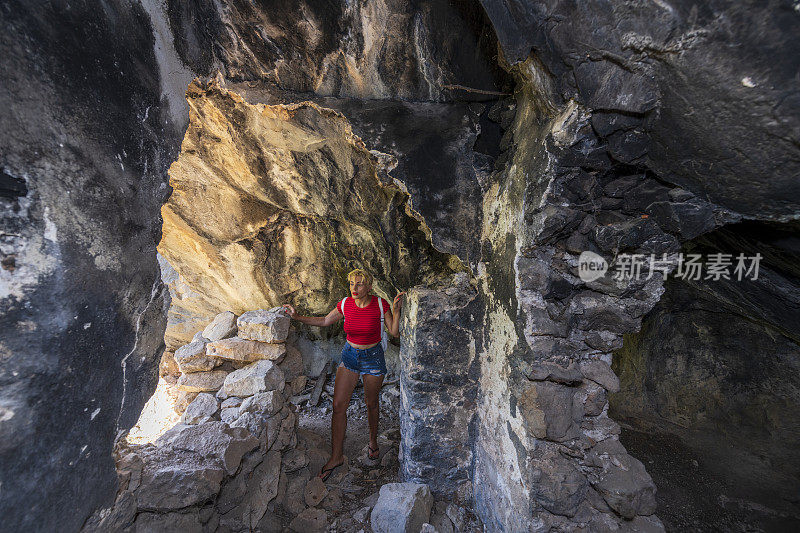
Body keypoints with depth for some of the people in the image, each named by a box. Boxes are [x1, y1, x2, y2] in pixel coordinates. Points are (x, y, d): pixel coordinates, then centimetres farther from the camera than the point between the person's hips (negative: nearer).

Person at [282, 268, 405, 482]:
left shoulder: (380, 304, -17)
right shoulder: (346, 304, -9)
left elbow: (394, 333, -13)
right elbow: (324, 321, 7)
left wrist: (396, 311, -27)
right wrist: (297, 317, 1)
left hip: (373, 357, -2)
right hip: (349, 355, 3)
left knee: (371, 403, 13)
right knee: (338, 405, -1)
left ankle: (373, 441, 41)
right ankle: (337, 456, 15)